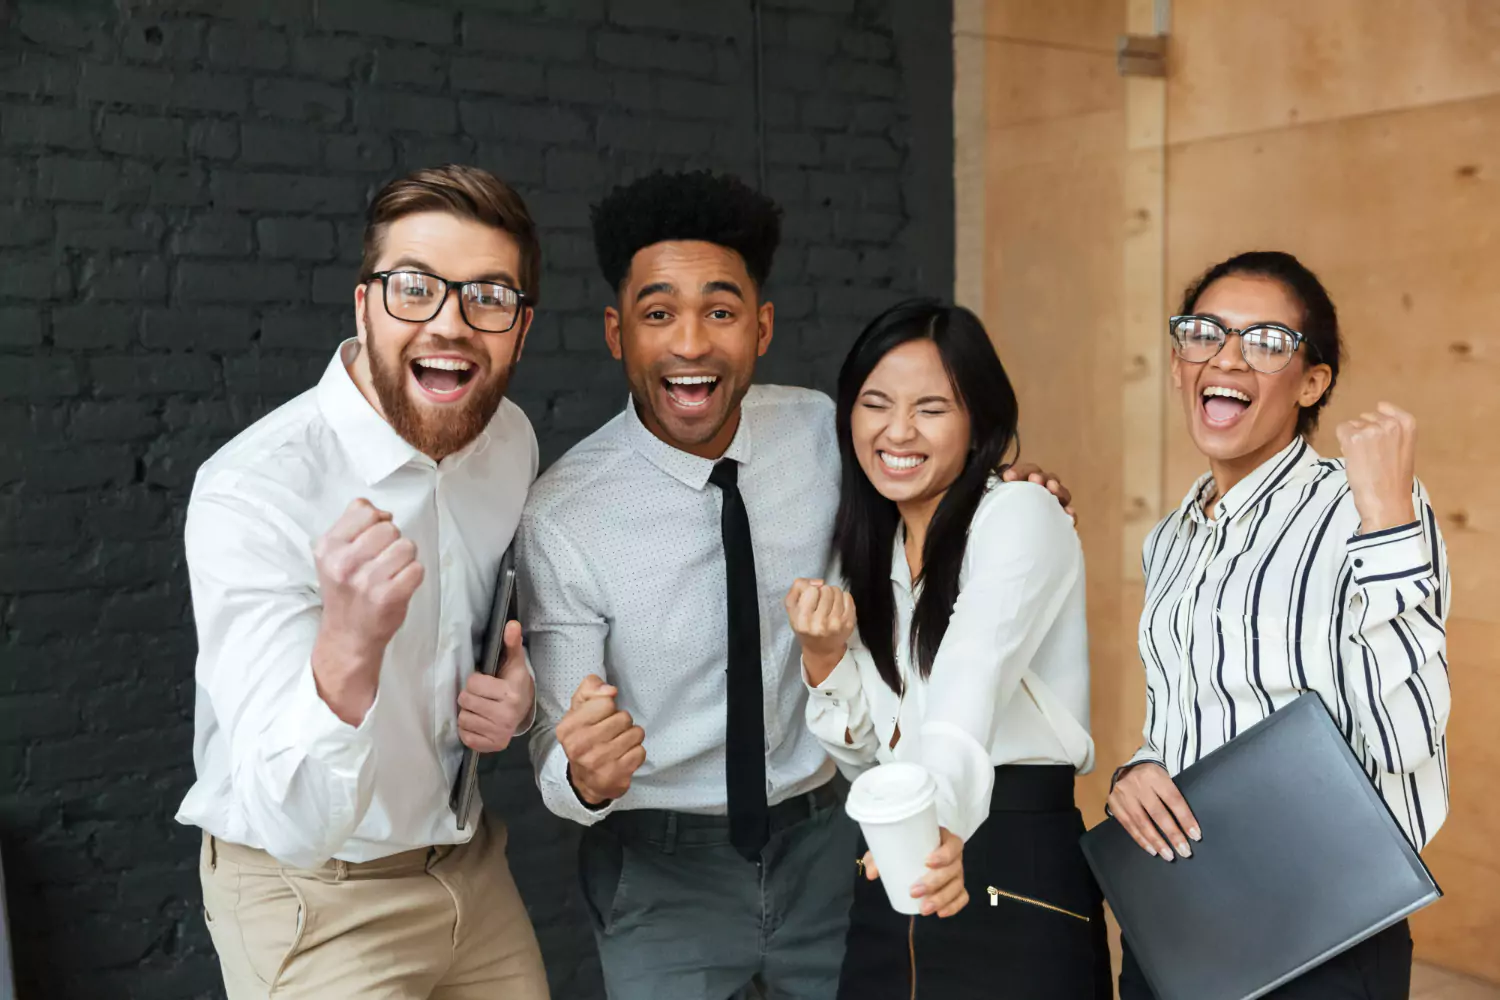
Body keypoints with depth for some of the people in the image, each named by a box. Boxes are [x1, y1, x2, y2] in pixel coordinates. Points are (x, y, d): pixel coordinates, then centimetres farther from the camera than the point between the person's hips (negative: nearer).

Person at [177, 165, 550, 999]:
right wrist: (348, 647, -48)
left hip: (472, 864, 6)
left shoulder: (511, 439, -6)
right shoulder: (250, 494, -26)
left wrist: (517, 690, -9)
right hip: (315, 903, -6)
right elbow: (292, 822, -30)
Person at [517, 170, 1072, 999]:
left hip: (820, 842, 4)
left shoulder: (822, 431, -9)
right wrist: (585, 775, -38)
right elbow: (556, 751, -15)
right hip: (661, 868, -3)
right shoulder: (561, 519, -19)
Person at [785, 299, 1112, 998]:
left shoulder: (1020, 517, -11)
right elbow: (861, 755, 10)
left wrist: (943, 823, -46)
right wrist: (823, 657, -8)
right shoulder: (868, 550, 8)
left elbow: (970, 687, -30)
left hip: (1020, 891, -6)